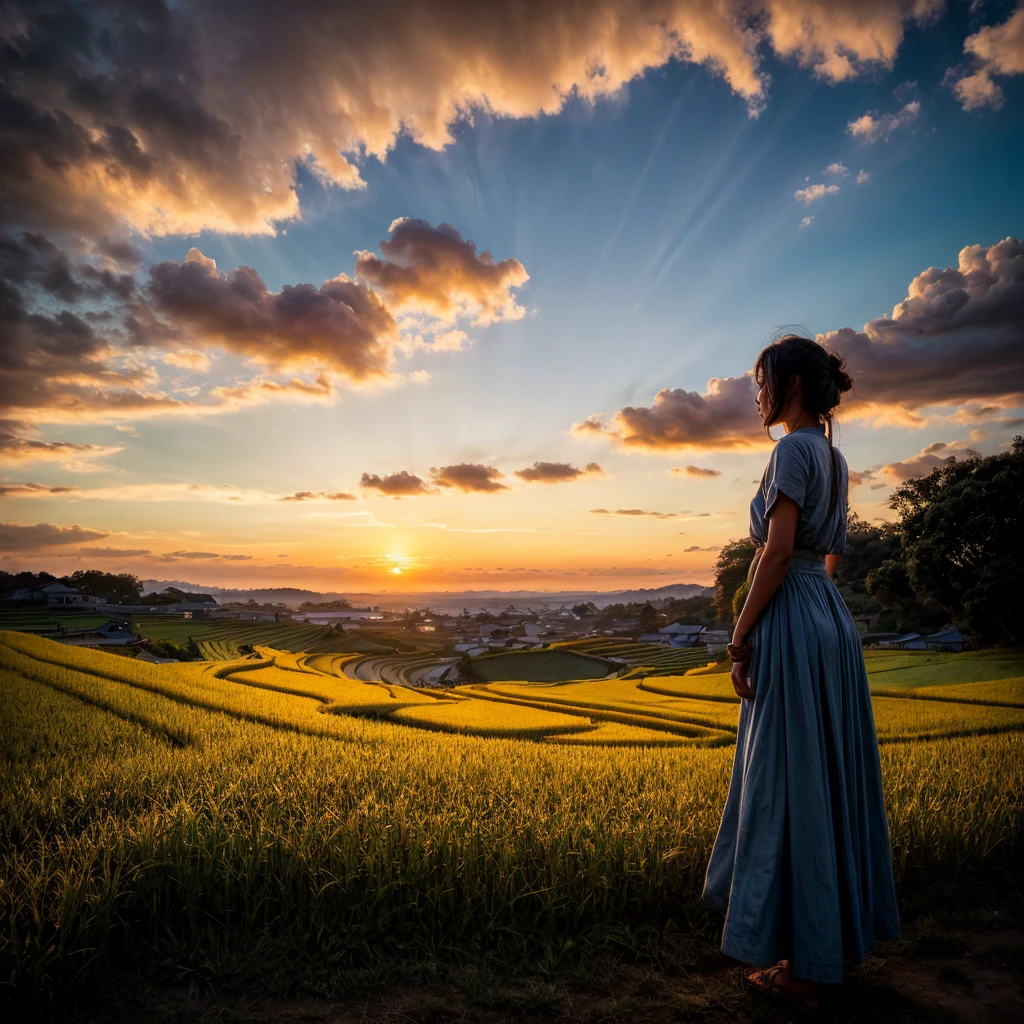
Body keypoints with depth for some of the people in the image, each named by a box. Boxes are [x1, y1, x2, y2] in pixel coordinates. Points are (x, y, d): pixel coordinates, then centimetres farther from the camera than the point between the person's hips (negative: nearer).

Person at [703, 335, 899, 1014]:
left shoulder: (795, 447, -12)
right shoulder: (835, 459, 16)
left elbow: (778, 550, -20)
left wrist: (740, 638, -15)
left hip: (794, 623, -10)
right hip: (834, 619, 10)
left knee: (792, 782, -1)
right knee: (833, 777, 16)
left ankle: (806, 964, 13)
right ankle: (847, 938, 30)